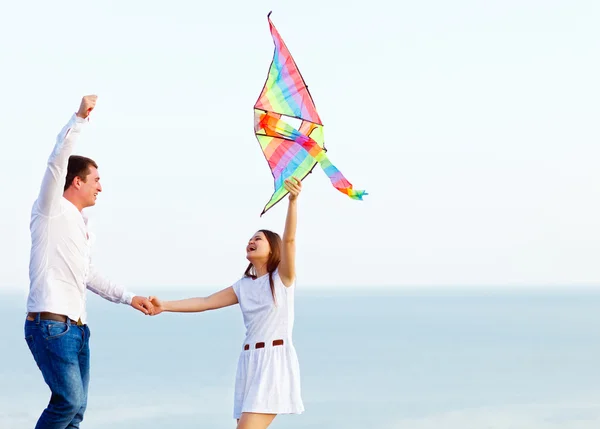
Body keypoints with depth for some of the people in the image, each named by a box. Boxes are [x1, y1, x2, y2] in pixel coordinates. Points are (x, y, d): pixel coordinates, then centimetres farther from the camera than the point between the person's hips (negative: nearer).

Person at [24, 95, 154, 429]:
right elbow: (58, 161, -16)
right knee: (69, 400, -17)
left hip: (76, 327, 9)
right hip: (51, 323, -9)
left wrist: (128, 298, 27)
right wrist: (79, 119, -22)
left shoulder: (82, 226, 22)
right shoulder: (51, 210, -2)